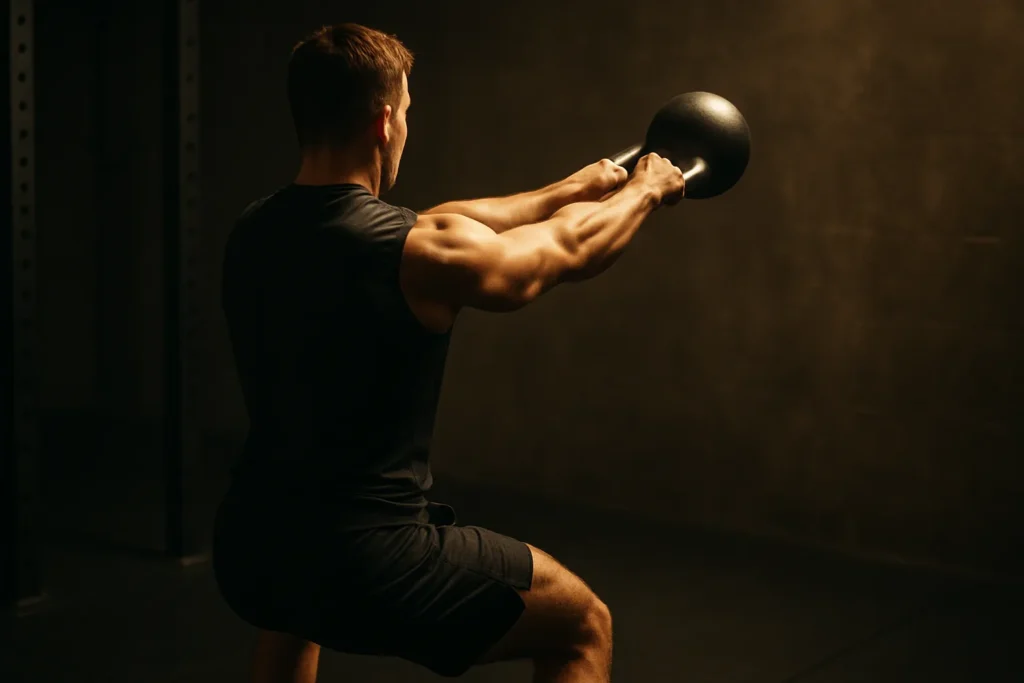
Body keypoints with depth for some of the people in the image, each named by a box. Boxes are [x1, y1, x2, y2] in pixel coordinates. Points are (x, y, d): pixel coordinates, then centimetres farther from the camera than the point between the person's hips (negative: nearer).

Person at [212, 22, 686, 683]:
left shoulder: (253, 233, 4)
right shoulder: (417, 253, -17)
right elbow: (569, 249, 3)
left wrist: (566, 190, 30)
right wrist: (646, 189, 25)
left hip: (248, 551, 7)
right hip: (368, 568, -7)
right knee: (582, 624, 13)